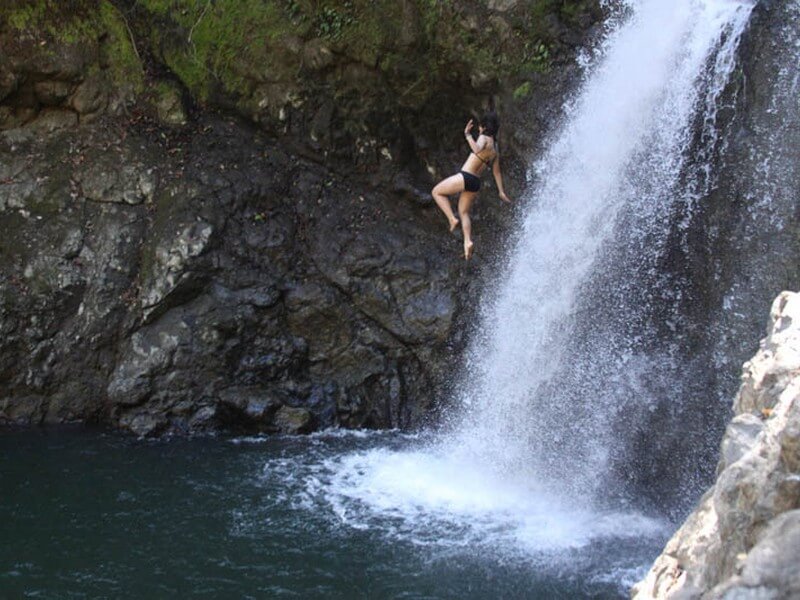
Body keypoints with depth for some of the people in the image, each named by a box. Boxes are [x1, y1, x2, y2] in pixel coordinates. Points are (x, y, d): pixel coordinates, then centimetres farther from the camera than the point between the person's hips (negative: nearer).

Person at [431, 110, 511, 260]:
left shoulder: (484, 138, -10)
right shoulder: (495, 148, 14)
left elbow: (477, 149, -33)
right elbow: (496, 171, 19)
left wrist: (468, 135, -24)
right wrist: (501, 191, 22)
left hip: (466, 177, -8)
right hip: (476, 182, 8)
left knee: (436, 191, 11)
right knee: (464, 212, 18)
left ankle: (452, 219, -2)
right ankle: (468, 242, 1)